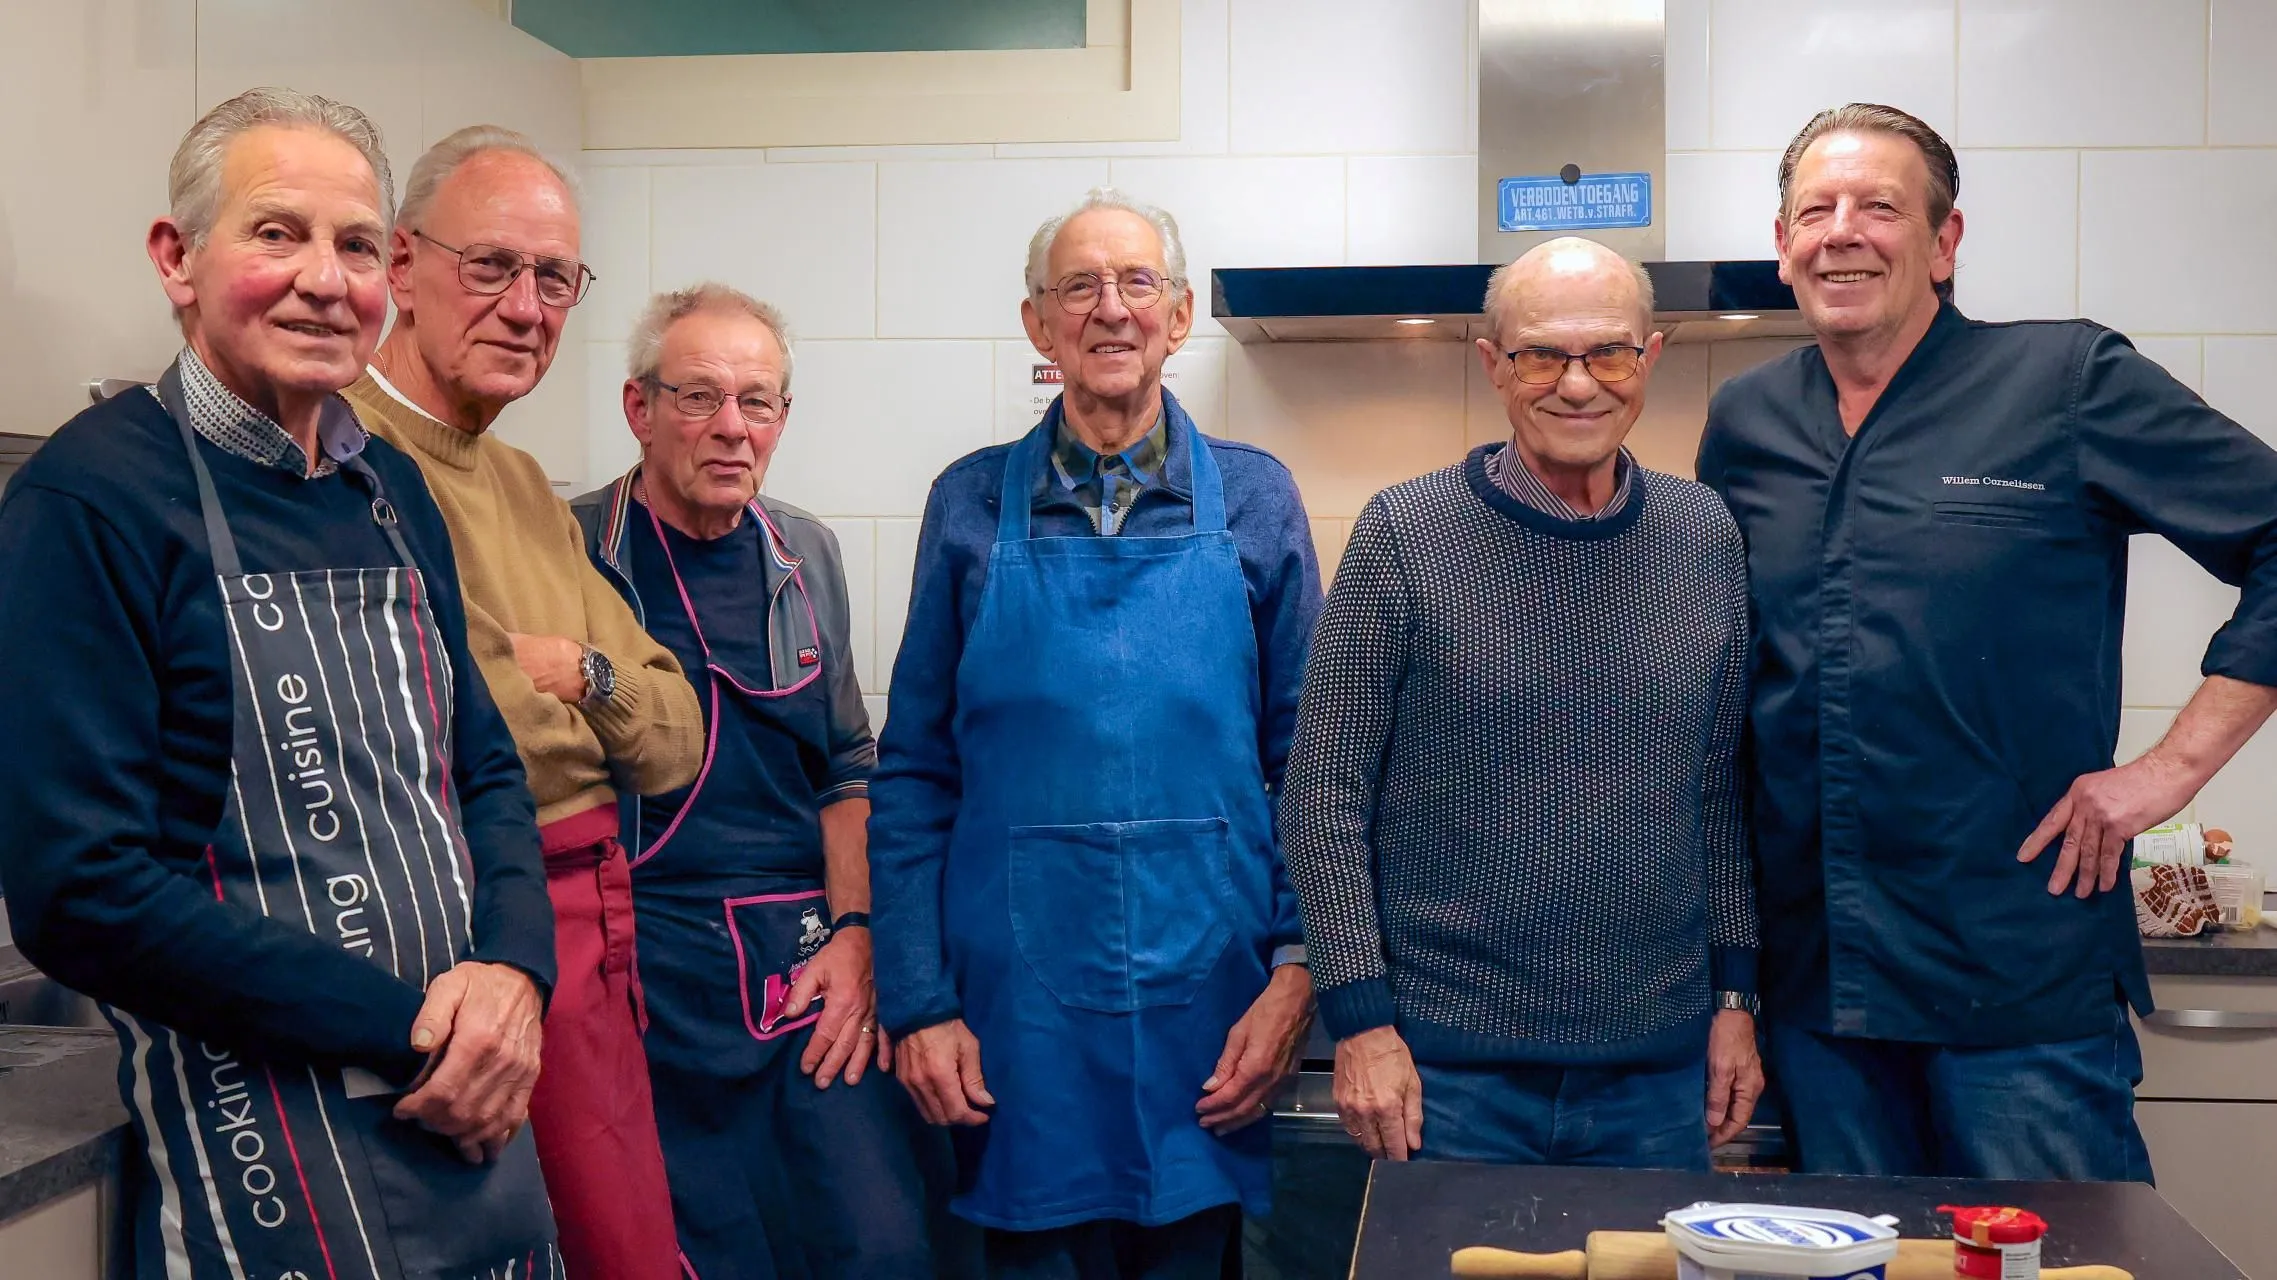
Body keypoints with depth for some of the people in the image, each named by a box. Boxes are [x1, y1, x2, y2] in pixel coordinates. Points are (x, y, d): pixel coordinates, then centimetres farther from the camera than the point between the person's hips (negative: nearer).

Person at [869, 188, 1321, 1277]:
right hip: (1017, 1003, 0)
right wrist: (917, 1001, -3)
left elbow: (1306, 758, 4)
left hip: (1206, 1004, 0)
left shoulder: (1253, 501, 3)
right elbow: (914, 773, 4)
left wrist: (1296, 969, -5)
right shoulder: (975, 506, 3)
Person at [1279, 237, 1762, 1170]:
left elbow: (1724, 792, 12)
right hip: (1449, 1066, -3)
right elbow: (1323, 796, -7)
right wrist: (1360, 1021, -10)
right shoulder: (1405, 533, -7)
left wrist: (1736, 994, 8)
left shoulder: (1707, 537, 5)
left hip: (1659, 1064, 4)